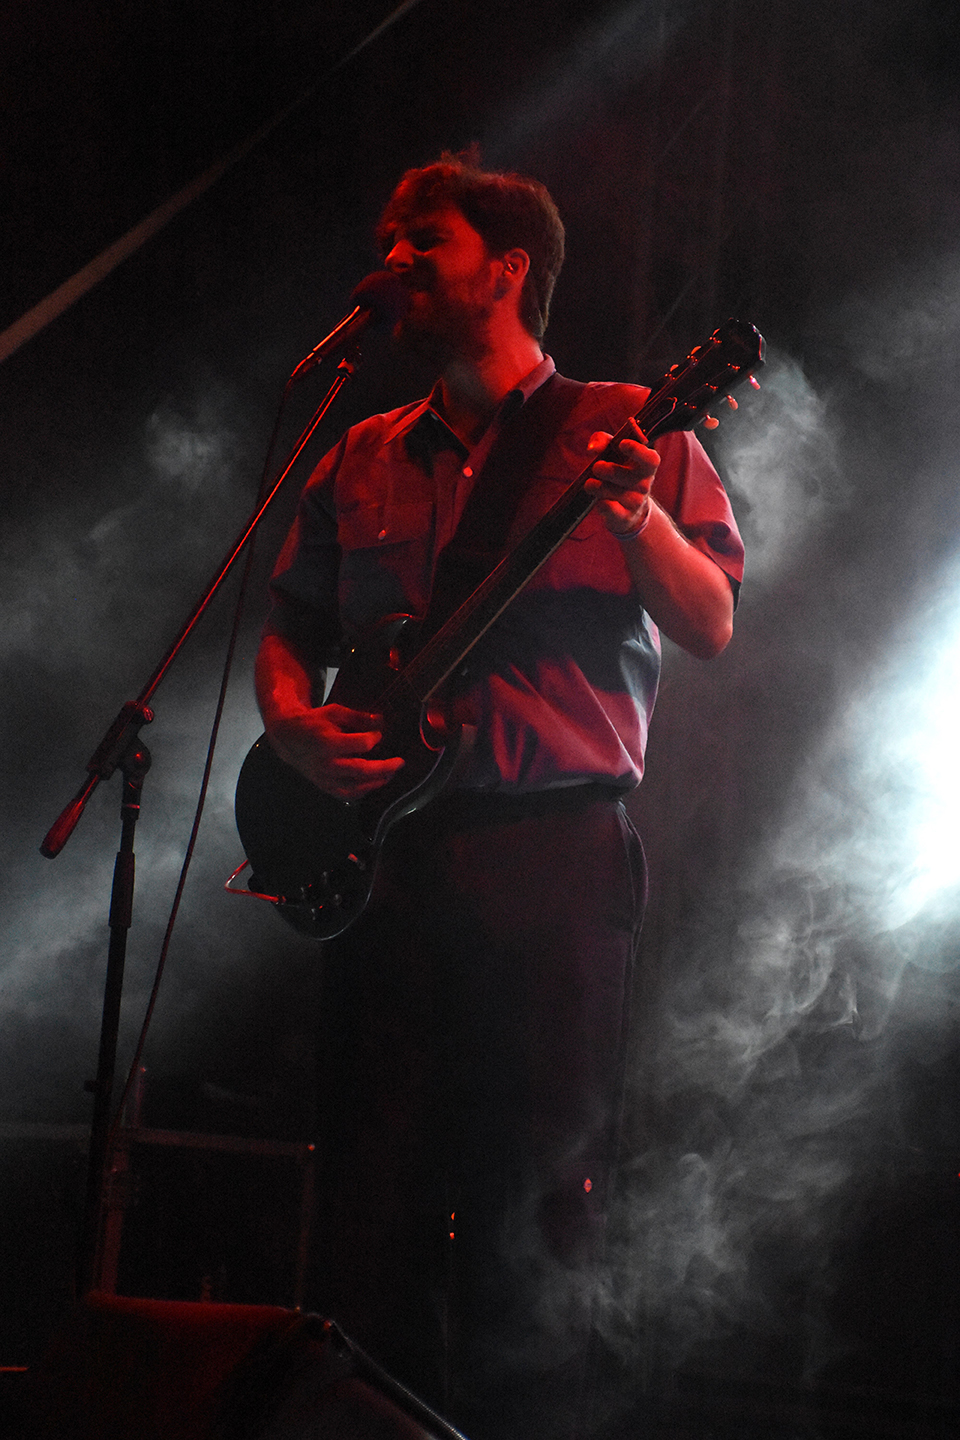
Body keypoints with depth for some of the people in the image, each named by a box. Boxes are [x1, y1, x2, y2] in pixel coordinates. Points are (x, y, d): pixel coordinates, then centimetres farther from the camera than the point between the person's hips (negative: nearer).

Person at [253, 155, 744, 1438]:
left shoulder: (626, 430, 6)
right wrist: (292, 725, 0)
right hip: (381, 844, 4)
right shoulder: (364, 461, 18)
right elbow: (290, 629, 21)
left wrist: (636, 514, -19)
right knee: (371, 1190, 4)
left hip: (554, 850, -4)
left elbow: (712, 628, -2)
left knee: (538, 1195, -3)